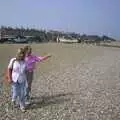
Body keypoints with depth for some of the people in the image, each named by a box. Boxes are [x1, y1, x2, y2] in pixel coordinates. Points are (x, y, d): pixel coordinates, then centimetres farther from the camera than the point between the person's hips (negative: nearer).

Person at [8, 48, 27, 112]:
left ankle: (22, 106, 22)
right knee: (16, 93, 4)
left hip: (22, 80, 2)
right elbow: (9, 69, -6)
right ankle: (13, 98, 40)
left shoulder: (24, 61, -5)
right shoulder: (13, 60, -13)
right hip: (14, 80, -2)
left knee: (22, 94, 6)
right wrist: (9, 78, -10)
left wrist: (25, 78, 9)